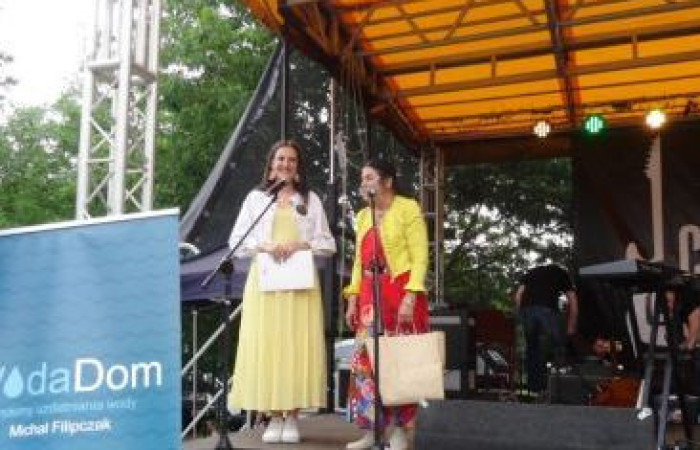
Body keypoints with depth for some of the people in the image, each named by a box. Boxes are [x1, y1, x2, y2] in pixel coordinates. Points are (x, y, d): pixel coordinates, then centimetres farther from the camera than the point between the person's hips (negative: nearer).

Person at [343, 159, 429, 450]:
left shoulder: (407, 208, -2)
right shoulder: (363, 216, 17)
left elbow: (420, 256, -9)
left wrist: (410, 297, -18)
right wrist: (353, 300, 9)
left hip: (401, 294, -6)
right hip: (370, 297, 6)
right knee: (366, 361, 3)